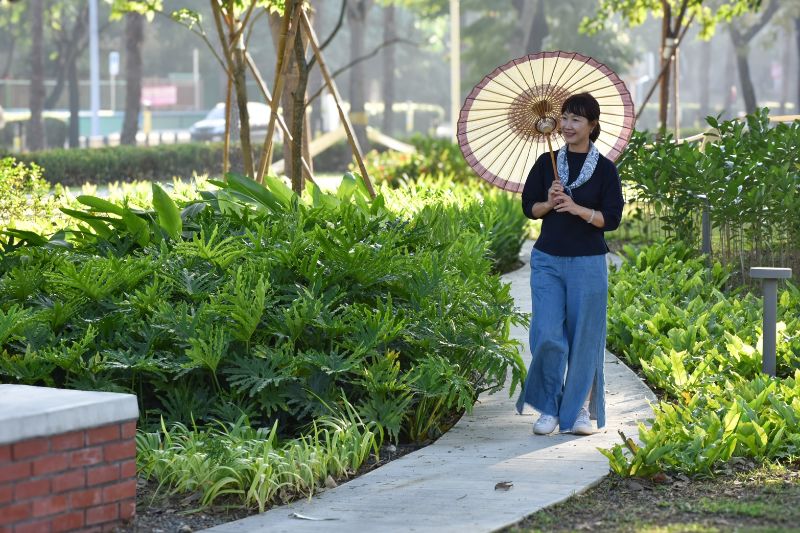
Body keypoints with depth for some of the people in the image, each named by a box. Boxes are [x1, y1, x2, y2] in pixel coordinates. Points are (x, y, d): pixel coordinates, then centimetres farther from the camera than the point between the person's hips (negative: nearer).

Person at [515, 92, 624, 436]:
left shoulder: (604, 169, -1)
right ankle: (548, 408, 9)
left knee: (584, 338, 2)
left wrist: (578, 209, -19)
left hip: (588, 263, -2)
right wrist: (549, 204, -11)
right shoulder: (546, 163, 6)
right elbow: (528, 207, 9)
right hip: (548, 260, 2)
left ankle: (580, 411, 16)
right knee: (547, 336, -6)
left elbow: (612, 219, -4)